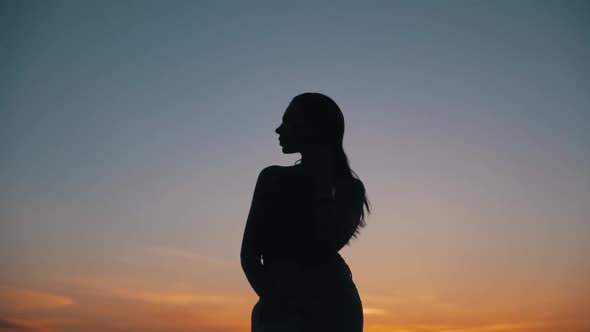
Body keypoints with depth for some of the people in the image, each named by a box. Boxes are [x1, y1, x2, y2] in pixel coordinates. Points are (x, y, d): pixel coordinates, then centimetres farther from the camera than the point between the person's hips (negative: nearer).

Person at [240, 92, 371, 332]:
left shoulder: (349, 188, 8)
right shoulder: (273, 179, 14)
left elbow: (329, 244, -10)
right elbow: (249, 253, 8)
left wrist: (323, 184, -2)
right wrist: (273, 298, -9)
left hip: (330, 307, -2)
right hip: (279, 310, 2)